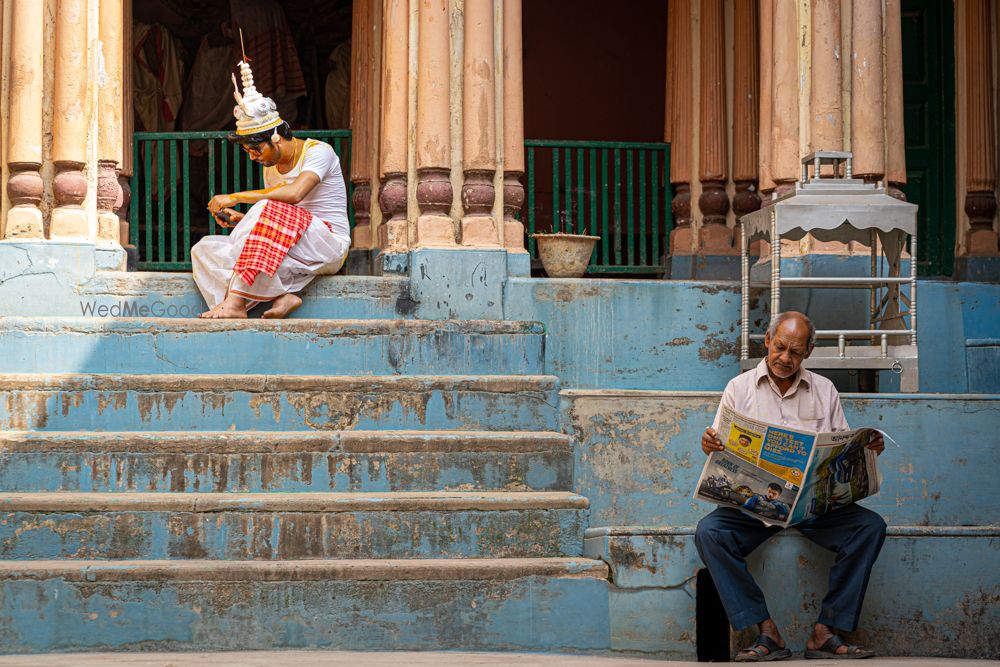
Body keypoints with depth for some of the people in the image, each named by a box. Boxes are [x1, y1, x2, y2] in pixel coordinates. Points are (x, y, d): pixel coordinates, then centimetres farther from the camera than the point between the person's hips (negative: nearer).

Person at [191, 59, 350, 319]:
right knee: (205, 248, -11)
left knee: (266, 210, -36)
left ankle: (236, 300, -40)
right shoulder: (270, 168, 15)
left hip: (328, 246, -8)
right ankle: (282, 296, -28)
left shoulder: (318, 151, -9)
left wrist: (236, 197, -25)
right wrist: (240, 219, -3)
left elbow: (294, 194, -29)